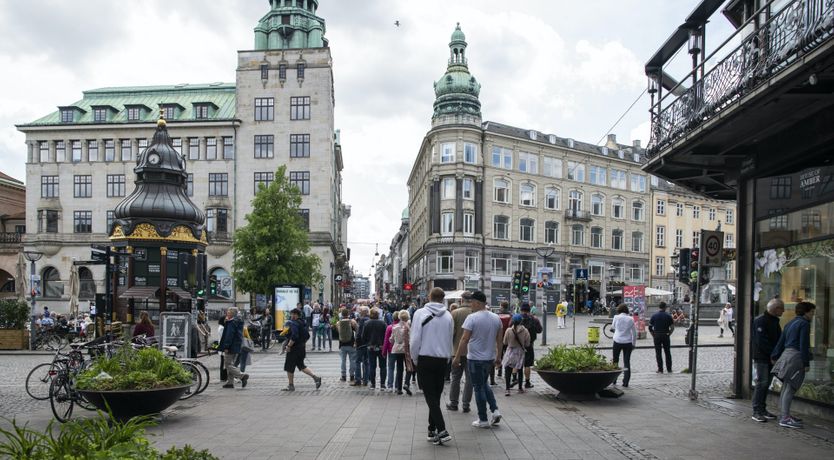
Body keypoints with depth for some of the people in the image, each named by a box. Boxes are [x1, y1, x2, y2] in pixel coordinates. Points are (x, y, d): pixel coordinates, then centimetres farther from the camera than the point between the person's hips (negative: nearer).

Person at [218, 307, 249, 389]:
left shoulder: (231, 323, -16)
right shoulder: (238, 322, 13)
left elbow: (229, 335, -21)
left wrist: (226, 347, -21)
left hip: (231, 348, -10)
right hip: (236, 347, 10)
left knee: (229, 364, -6)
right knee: (230, 364, 15)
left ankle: (242, 376, -17)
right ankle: (230, 382, 17)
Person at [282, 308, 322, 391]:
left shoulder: (294, 323, -17)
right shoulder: (303, 323, 13)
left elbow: (294, 336, -28)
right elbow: (307, 336, 18)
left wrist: (289, 345, -21)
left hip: (294, 348, -9)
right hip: (302, 348, 9)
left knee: (289, 367, 4)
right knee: (301, 365, 16)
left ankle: (291, 386, 11)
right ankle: (316, 377, 4)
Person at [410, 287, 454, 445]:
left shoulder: (420, 313, -8)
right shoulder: (448, 316, 3)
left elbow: (415, 339, -9)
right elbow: (449, 341, 5)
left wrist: (415, 358, 4)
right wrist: (446, 358, 15)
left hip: (425, 359, -4)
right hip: (442, 360, 4)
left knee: (430, 396, -2)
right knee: (436, 395, 14)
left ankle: (442, 431, -13)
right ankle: (432, 430, 19)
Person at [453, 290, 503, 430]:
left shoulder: (472, 318, -15)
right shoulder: (496, 318, 4)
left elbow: (464, 339, -16)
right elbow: (499, 339, 10)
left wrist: (457, 357, -10)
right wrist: (498, 357, 19)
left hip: (475, 358, -6)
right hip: (490, 358, 6)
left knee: (479, 388, 3)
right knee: (484, 384, 24)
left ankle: (483, 420, 8)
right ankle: (494, 410, 11)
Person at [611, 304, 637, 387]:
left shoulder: (616, 317, -7)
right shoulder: (630, 319, -3)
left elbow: (613, 326, 12)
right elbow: (634, 332, 2)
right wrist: (634, 344, 10)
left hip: (617, 341, -1)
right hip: (628, 342, 1)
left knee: (615, 360, 14)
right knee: (627, 361, 6)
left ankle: (613, 380, 18)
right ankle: (625, 382, 3)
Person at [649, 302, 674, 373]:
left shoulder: (654, 316, 0)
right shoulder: (668, 316, -2)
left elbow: (650, 327, -1)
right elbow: (672, 327, -5)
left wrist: (653, 335, 7)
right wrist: (669, 334, 6)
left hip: (657, 336, 0)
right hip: (666, 336, 0)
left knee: (658, 353, 4)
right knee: (667, 353, 11)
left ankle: (660, 369, 2)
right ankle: (669, 369, 14)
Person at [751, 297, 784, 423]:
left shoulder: (775, 321, 15)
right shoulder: (760, 321, -14)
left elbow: (778, 339, 17)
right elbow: (761, 342, -19)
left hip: (771, 358, 9)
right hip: (761, 358, -9)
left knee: (766, 384, 11)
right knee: (761, 384, -8)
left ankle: (762, 410, 19)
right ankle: (757, 412, -4)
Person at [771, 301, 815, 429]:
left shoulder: (791, 323, 19)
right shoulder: (804, 324, -7)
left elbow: (781, 341, 19)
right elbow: (804, 345, -12)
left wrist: (775, 356, 22)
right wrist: (806, 363, -10)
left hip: (786, 355, 9)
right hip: (795, 356, -9)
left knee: (786, 387, 14)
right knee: (790, 389, -9)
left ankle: (783, 415, 20)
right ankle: (785, 418, -10)